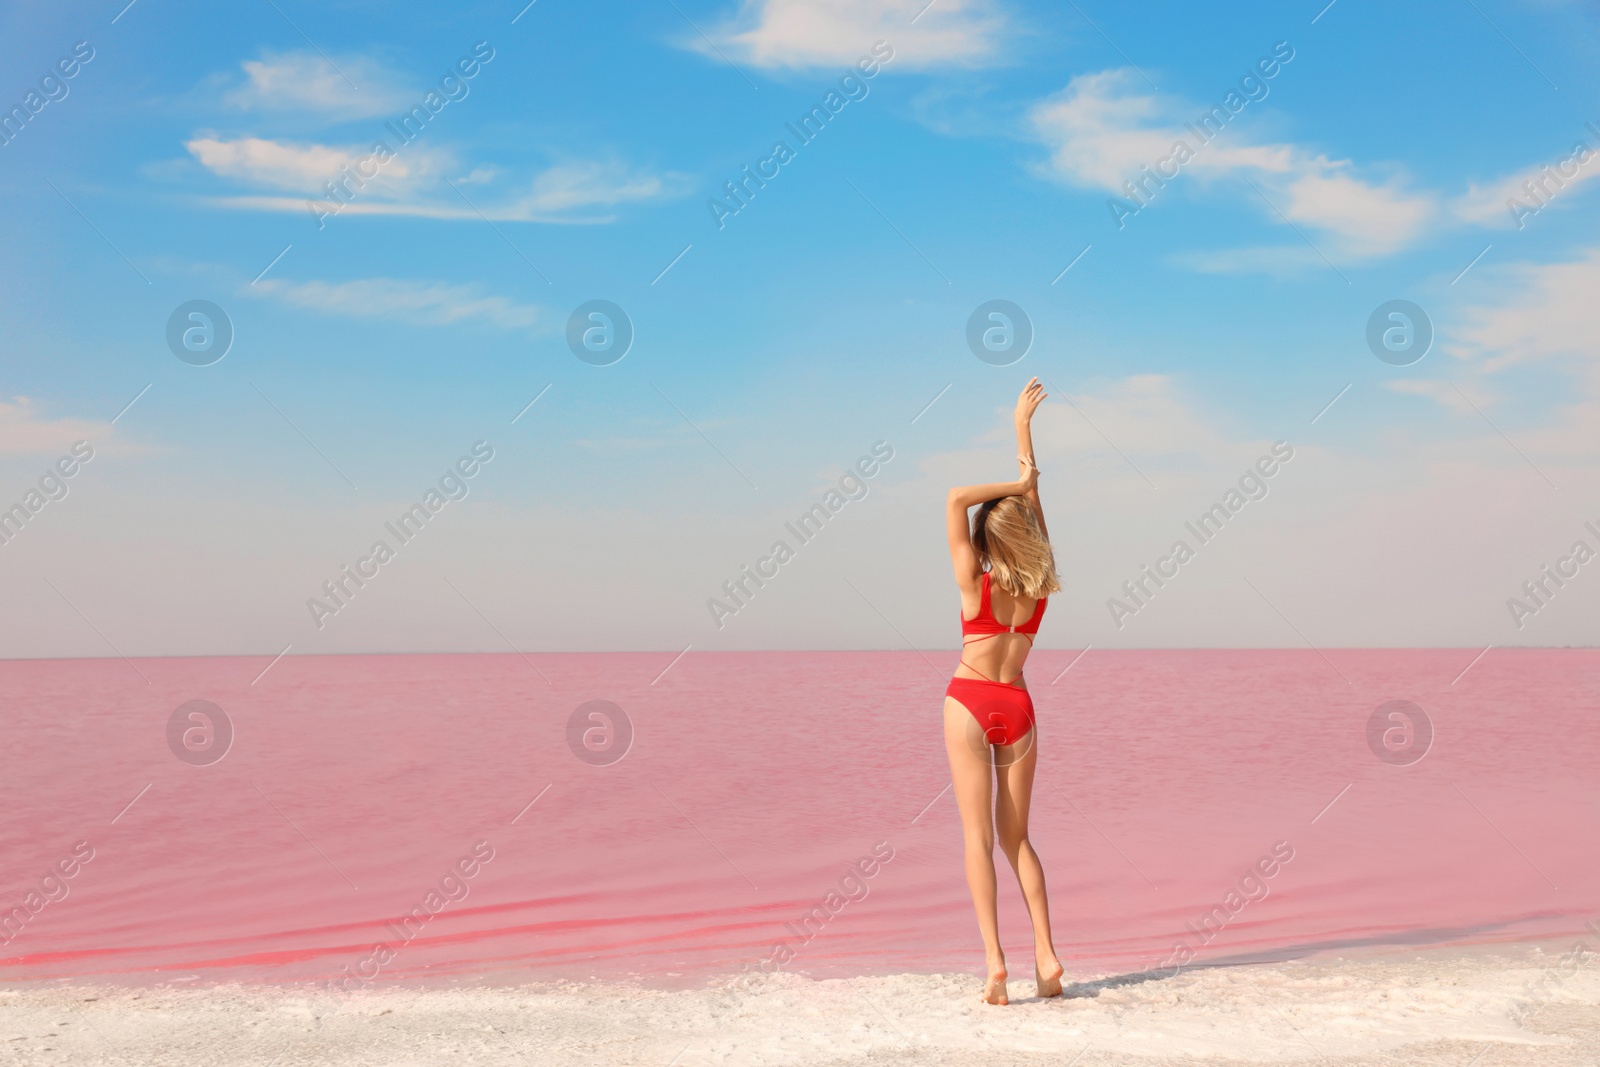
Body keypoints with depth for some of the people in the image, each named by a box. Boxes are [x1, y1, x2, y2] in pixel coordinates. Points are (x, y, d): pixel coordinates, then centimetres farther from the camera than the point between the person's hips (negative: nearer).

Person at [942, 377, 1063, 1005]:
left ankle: (994, 960, -13)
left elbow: (955, 499, -13)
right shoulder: (1040, 583, -3)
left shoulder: (975, 583, -12)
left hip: (969, 706, -4)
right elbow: (1031, 497, 6)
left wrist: (1013, 486, -7)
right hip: (1018, 709, 4)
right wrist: (1022, 424, 12)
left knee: (978, 838, -4)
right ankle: (1046, 955, 1)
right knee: (1016, 839, 11)